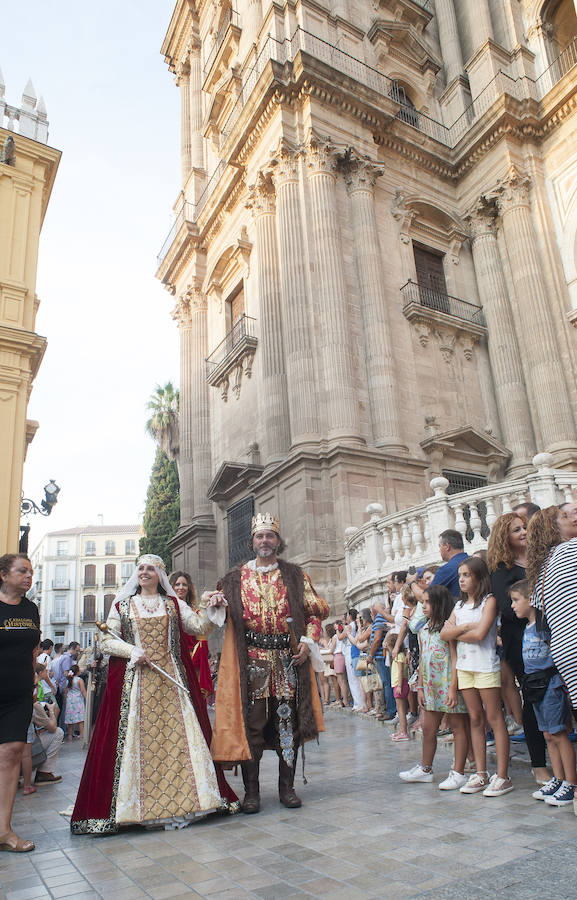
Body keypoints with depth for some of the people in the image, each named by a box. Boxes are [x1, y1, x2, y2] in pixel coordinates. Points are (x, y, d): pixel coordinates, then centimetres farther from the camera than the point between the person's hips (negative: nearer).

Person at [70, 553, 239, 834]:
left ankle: (178, 801, 3)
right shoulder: (122, 605, 11)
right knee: (136, 735, -3)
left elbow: (198, 626, 4)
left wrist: (210, 608, -14)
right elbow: (107, 640, 6)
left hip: (171, 680, 1)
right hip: (135, 681, 0)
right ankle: (136, 804, 6)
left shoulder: (173, 603, 12)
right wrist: (133, 651, -9)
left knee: (176, 733, -3)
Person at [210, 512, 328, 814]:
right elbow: (224, 618, 12)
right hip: (250, 661, 0)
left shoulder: (295, 576, 10)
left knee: (288, 721, 5)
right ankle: (251, 790, 14)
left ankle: (287, 786, 19)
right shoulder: (235, 578, 10)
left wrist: (308, 641, -4)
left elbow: (315, 612, 10)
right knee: (251, 723, 0)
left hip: (288, 659, 1)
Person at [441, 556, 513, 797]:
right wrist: (464, 627, -11)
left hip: (485, 666, -6)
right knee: (475, 719, 10)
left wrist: (455, 633, -4)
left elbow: (480, 633, -18)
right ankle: (480, 774, 16)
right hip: (464, 666, 6)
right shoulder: (460, 605, 14)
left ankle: (502, 777, 3)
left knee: (494, 719, -2)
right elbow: (444, 634, 4)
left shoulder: (489, 601, -5)